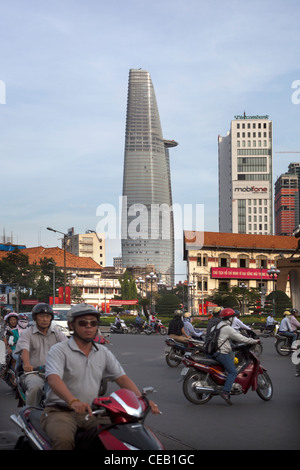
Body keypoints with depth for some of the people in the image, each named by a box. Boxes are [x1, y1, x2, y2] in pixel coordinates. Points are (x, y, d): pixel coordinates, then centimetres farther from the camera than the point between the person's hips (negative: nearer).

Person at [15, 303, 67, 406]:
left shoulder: (57, 333, 15)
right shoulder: (27, 333, 6)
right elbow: (24, 350, -12)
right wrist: (27, 364, -34)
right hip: (33, 372, -2)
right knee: (35, 388, -34)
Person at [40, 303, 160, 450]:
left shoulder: (103, 353, 13)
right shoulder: (59, 350, -6)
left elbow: (122, 378, 8)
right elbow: (53, 379, -23)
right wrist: (73, 401, -43)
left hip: (90, 412, 5)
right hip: (60, 411, -5)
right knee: (64, 439, -35)